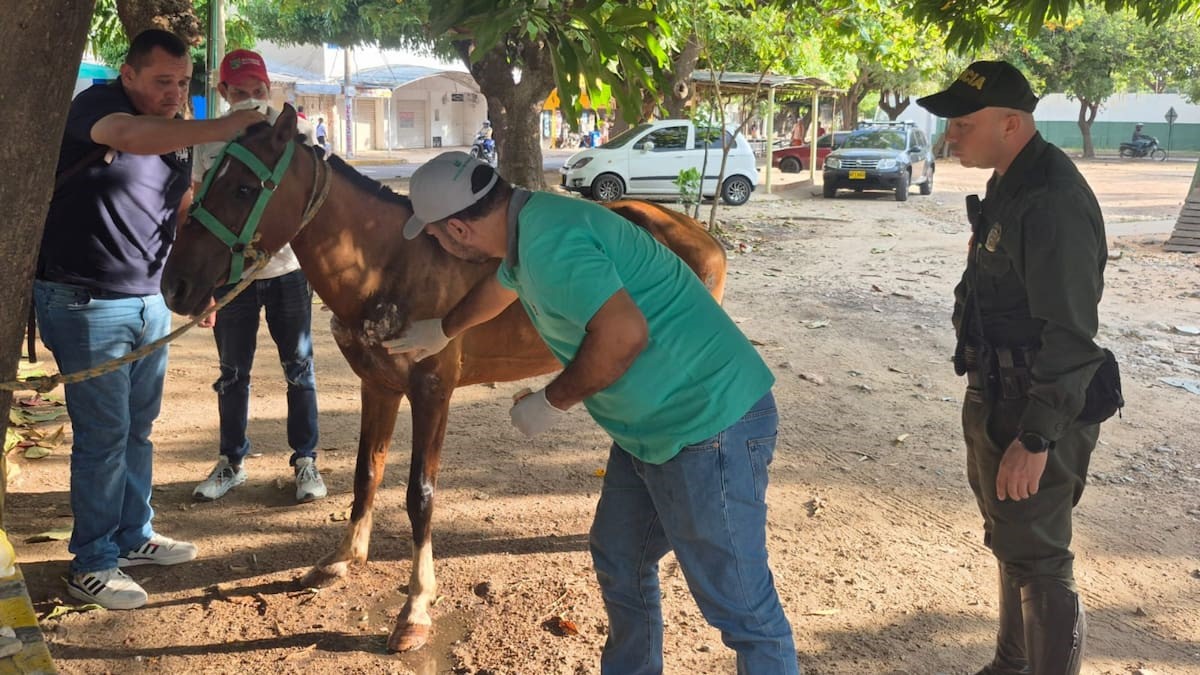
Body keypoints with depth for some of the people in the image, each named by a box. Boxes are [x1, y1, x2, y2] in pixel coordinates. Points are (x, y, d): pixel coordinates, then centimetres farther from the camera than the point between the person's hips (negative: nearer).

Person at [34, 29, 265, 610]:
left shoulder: (177, 134, 9)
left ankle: (133, 537, 31)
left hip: (148, 301, 7)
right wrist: (222, 127, -44)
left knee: (139, 426, 15)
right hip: (84, 301, -7)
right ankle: (92, 565, 12)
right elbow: (128, 136, -38)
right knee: (102, 435, -2)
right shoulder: (95, 105, -13)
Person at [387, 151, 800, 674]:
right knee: (618, 563, 24)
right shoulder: (529, 225, 11)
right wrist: (440, 333, 52)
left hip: (708, 427, -11)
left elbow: (623, 333, -34)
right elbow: (501, 286, 34)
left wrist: (552, 401, -16)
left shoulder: (548, 239, -22)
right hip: (648, 426, 11)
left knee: (739, 606, -1)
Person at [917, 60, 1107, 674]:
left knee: (1038, 560, 1)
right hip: (997, 396, 10)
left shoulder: (1053, 201, -24)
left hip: (1035, 410, -10)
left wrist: (1036, 440, -24)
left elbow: (1069, 336, -25)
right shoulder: (1008, 185, 8)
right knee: (1010, 543, 23)